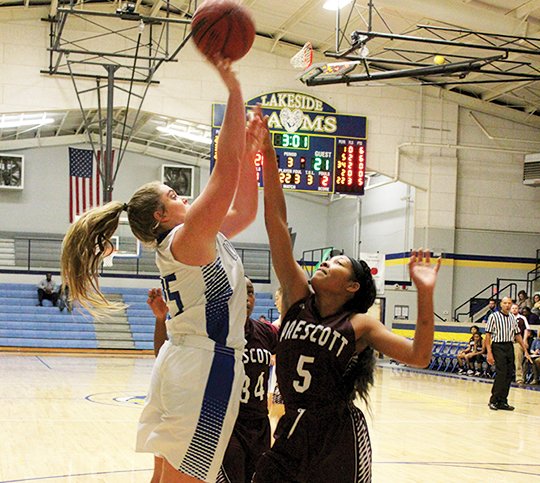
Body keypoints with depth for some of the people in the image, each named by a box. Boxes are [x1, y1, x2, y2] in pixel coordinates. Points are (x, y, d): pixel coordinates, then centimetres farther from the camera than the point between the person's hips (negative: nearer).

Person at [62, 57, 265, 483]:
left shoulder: (190, 242, 15)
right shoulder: (186, 238, -11)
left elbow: (245, 211, 24)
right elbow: (225, 170, -19)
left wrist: (249, 152, 18)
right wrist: (234, 91, -17)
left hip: (184, 363, 10)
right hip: (205, 365, -10)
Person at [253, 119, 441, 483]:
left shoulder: (359, 325, -2)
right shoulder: (298, 298, 4)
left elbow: (418, 356, -14)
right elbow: (277, 222, -3)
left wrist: (425, 292, -22)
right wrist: (268, 155, -8)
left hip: (338, 439, -3)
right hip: (293, 431, 3)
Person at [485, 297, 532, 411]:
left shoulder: (512, 318, 13)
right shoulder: (494, 317, -4)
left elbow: (517, 335, 18)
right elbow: (488, 335, -6)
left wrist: (525, 351, 15)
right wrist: (489, 353, -13)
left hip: (510, 347, 6)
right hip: (498, 347, -6)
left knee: (509, 375, 4)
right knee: (501, 374, -13)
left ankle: (503, 401, 11)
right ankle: (493, 401, -4)